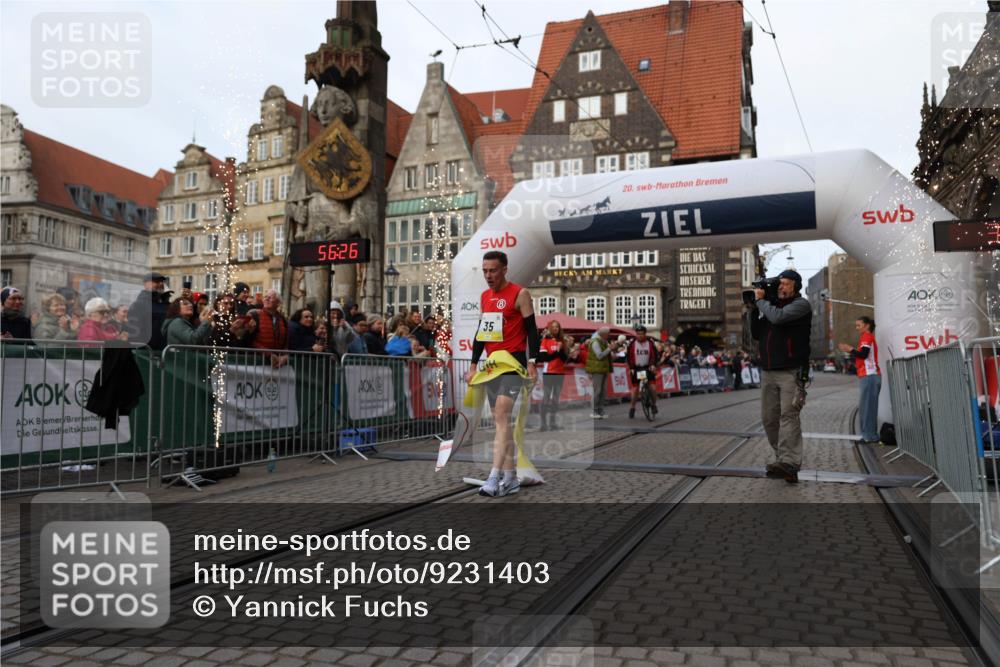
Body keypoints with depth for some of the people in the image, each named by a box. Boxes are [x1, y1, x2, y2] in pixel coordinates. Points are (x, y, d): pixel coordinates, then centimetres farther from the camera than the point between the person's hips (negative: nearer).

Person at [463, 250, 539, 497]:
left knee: (502, 416, -18)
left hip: (512, 361, -8)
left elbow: (531, 329, -8)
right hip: (491, 363, 8)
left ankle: (494, 478, -23)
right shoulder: (485, 296, 15)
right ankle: (510, 479, 15)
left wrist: (532, 363, -15)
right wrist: (474, 365, 17)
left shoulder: (519, 294, -6)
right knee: (501, 420, 9)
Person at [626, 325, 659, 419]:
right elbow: (628, 357, -6)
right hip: (636, 368, -1)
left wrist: (653, 365, -18)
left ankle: (654, 405, 7)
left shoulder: (650, 343, -4)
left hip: (648, 368, 1)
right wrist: (630, 368, -15)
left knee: (653, 386, -12)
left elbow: (654, 355, -3)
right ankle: (632, 408, 12)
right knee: (635, 388, -1)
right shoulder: (632, 344, -8)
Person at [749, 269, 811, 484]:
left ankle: (789, 463, -19)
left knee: (788, 415, -14)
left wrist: (761, 300, -3)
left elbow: (778, 317, -19)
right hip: (767, 372, 7)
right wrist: (754, 309, 7)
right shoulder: (771, 305, 19)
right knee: (769, 417, 3)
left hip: (791, 372, -6)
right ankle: (782, 457, 11)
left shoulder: (801, 304, 0)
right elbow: (756, 334, 18)